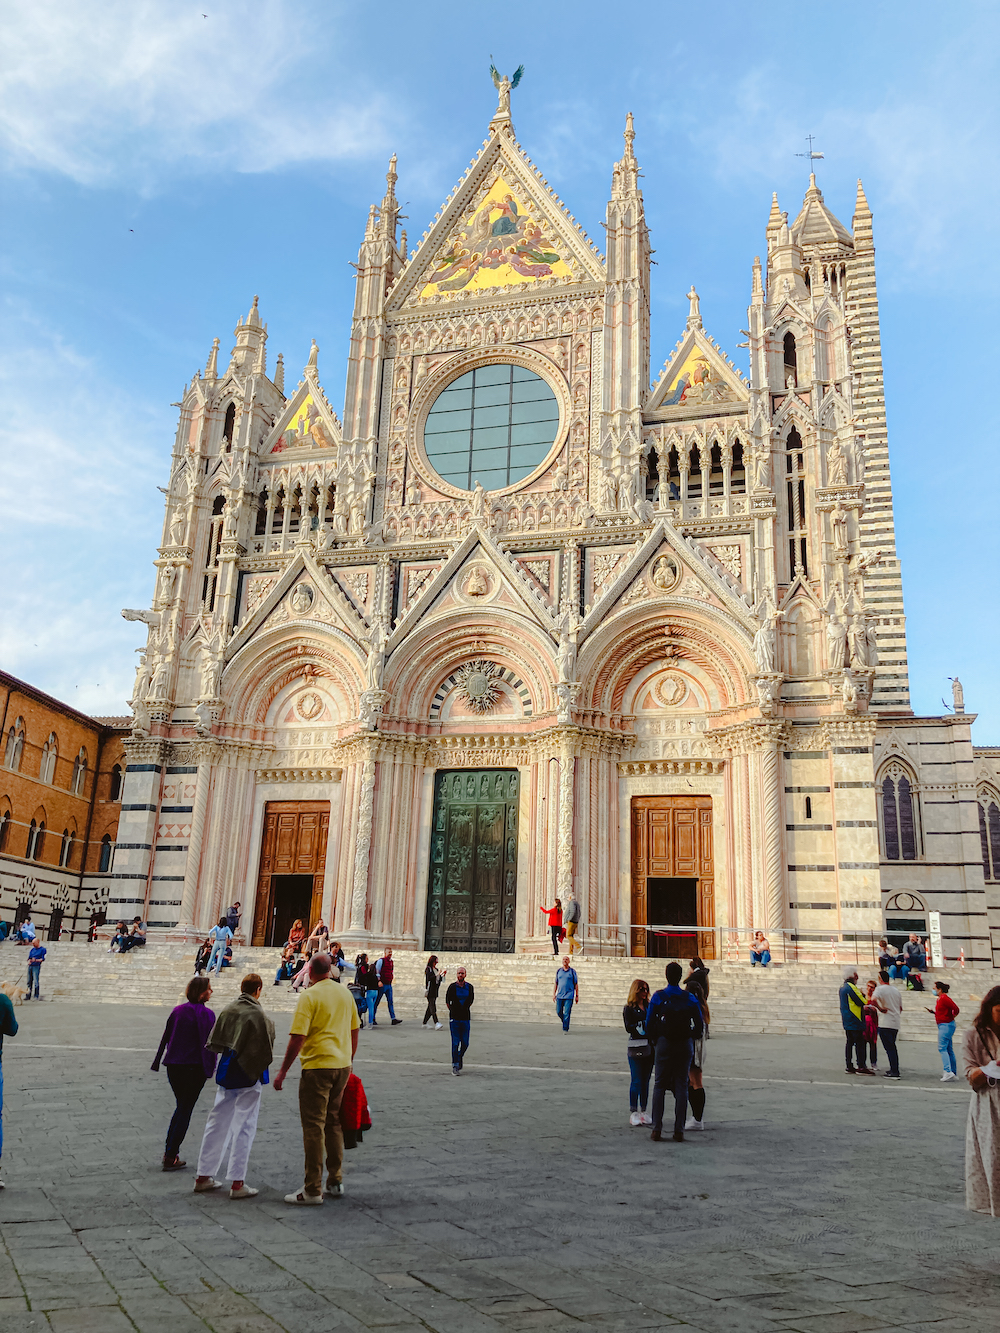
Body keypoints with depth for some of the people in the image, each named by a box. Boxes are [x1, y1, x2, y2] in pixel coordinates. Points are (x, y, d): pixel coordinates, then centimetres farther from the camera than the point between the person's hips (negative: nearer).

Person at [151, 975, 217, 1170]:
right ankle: (170, 1158, 3)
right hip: (194, 1067, -6)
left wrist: (157, 1062, 18)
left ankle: (170, 1152, 20)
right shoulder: (205, 1013, -13)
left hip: (173, 1066, 6)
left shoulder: (177, 1010, 6)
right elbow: (208, 1042, -15)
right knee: (185, 1110, 3)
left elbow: (165, 1037, 11)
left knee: (181, 1107, 20)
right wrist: (210, 1069, -11)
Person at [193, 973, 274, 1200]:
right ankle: (237, 1183, 4)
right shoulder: (258, 1015, -17)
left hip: (226, 1073, 6)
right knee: (244, 1127, 2)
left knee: (216, 1123, 16)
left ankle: (203, 1176, 24)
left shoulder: (227, 1011, 0)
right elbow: (266, 1048, -14)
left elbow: (213, 1042, 6)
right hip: (249, 1075, -6)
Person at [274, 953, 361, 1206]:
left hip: (318, 1066, -7)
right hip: (342, 1065, 7)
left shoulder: (309, 996, -12)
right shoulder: (345, 993, 8)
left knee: (314, 1126, -1)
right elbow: (354, 1032, 14)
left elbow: (298, 1038, -17)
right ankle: (336, 1181, 22)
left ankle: (313, 1190, 3)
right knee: (333, 1122, 17)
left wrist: (283, 1071, -10)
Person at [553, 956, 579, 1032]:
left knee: (567, 1013, -8)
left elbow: (576, 984, 3)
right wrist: (554, 994, 6)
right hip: (560, 995, 3)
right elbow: (556, 983, 13)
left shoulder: (572, 971, 0)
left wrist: (577, 996, 0)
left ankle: (565, 1029, -2)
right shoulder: (558, 971, 8)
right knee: (559, 1012, 5)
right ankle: (565, 1022, 32)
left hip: (569, 996, -3)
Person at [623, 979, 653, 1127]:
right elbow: (628, 1027, -11)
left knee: (645, 1080, 9)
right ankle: (633, 1112, 4)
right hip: (636, 1047, -5)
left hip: (650, 1046, 5)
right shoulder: (629, 1008, -3)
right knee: (636, 1081, -4)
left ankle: (643, 1111, 17)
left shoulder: (649, 1006, 12)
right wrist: (642, 1025, -21)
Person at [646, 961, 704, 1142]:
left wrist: (655, 1041, 9)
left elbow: (649, 1024, -6)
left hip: (664, 1045, -1)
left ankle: (656, 1129, 2)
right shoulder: (690, 999, 1)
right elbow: (699, 1026, 0)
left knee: (659, 1086, 6)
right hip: (685, 1046, 1)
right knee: (681, 1086, 6)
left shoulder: (658, 997, -5)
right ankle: (679, 1131, 4)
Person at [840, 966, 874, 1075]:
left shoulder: (842, 987, 15)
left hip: (847, 1021, 9)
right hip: (855, 1021, -9)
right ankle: (861, 1067, -6)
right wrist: (863, 994, 3)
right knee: (860, 1043, -6)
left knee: (849, 1042, 10)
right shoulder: (851, 987, -16)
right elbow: (862, 1002, -16)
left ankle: (849, 1066, 11)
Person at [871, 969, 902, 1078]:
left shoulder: (880, 989, -9)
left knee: (889, 1047, -5)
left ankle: (894, 1072, -7)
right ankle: (894, 1069, 22)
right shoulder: (896, 990, 14)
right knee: (892, 1047, 17)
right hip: (896, 1023, 7)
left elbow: (873, 1000, -29)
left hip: (885, 1024, -7)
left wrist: (880, 1008, -15)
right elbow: (900, 1008, 21)